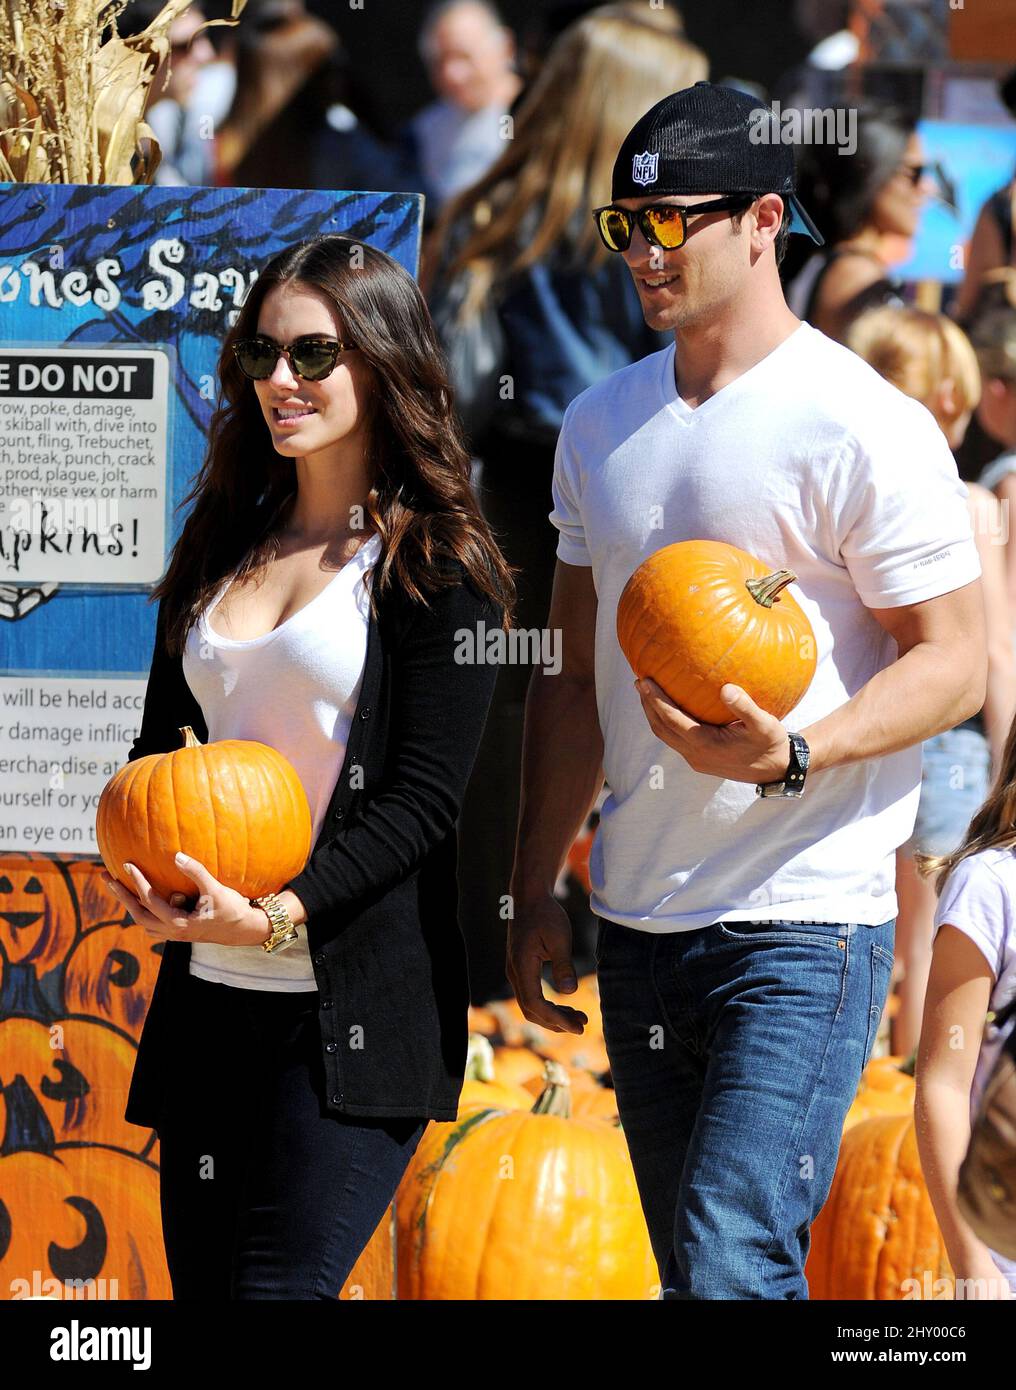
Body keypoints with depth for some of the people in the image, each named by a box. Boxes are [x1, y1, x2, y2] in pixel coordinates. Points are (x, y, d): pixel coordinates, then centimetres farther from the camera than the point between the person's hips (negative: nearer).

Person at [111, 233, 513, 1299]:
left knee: (278, 1286, -17)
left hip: (351, 1008, -6)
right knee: (200, 1282, 5)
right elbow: (161, 740, 21)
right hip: (208, 999, 6)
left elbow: (423, 800, -9)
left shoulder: (435, 566, -2)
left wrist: (279, 913, -21)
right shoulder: (223, 550, 16)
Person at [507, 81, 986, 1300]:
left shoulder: (864, 429, -10)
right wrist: (535, 892, 16)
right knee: (689, 1274, 11)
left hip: (802, 926, -7)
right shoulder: (601, 425, 12)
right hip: (638, 920, 7)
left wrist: (794, 754, -26)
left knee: (735, 1262, -17)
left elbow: (955, 661, -10)